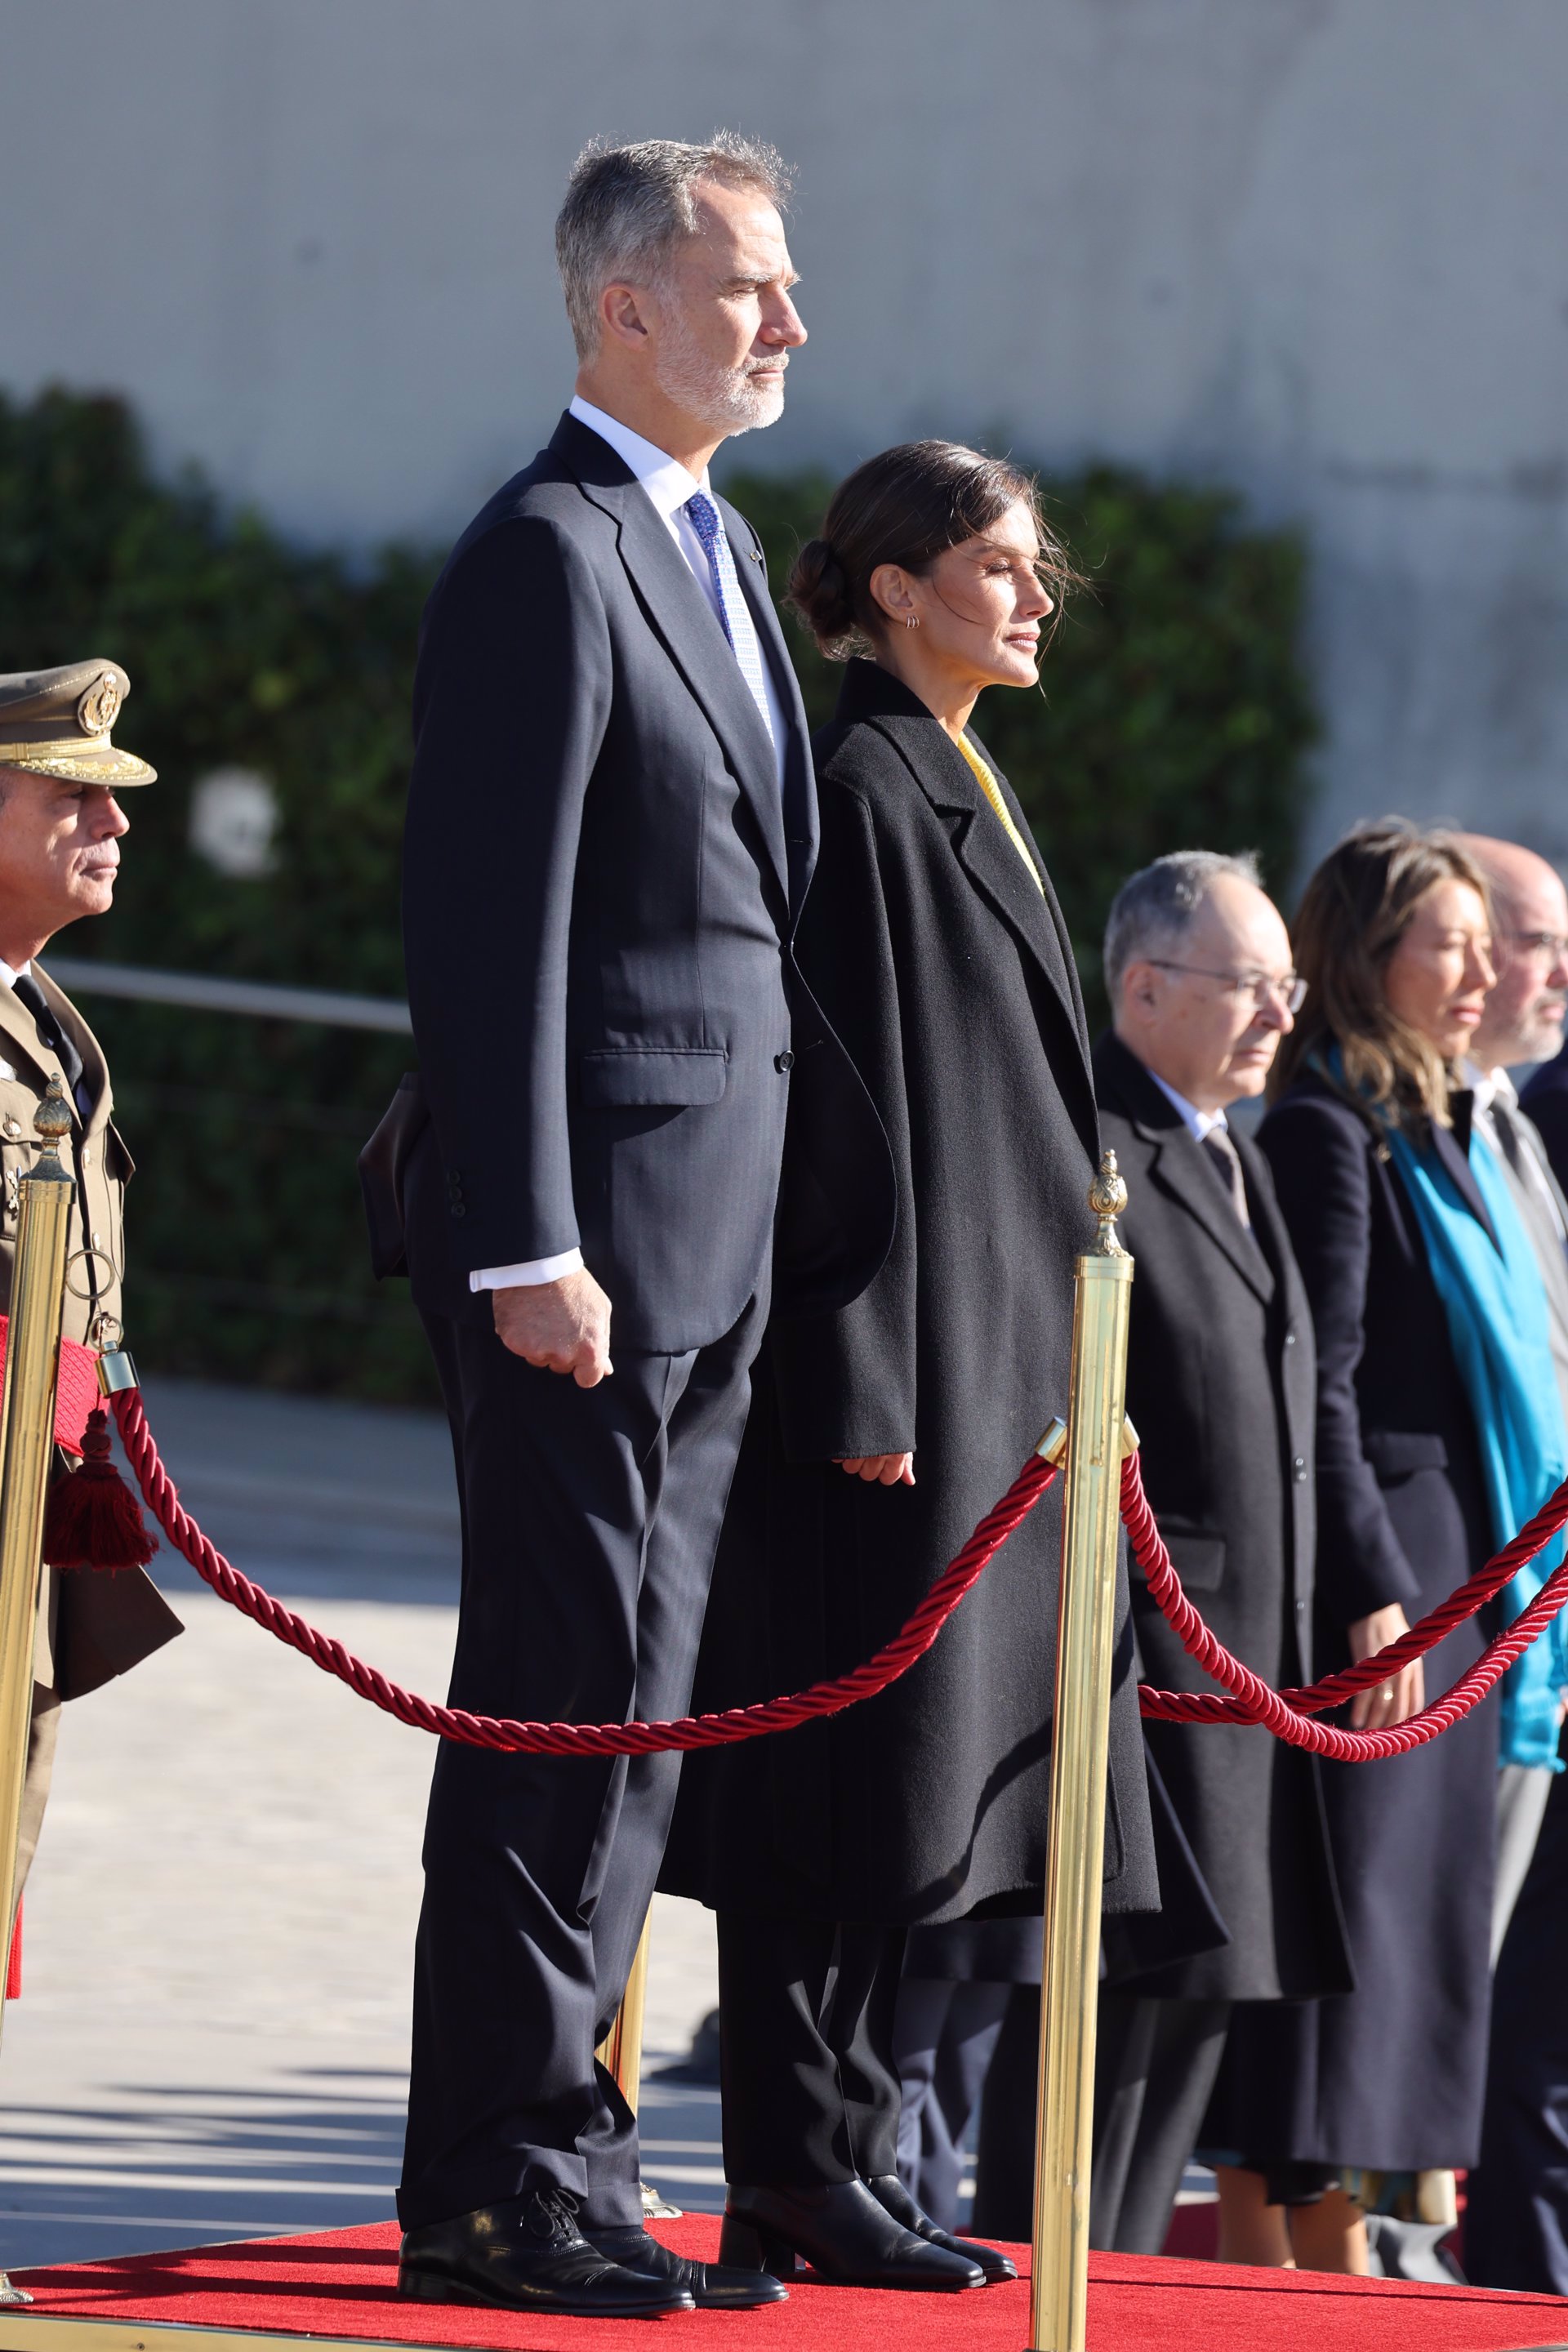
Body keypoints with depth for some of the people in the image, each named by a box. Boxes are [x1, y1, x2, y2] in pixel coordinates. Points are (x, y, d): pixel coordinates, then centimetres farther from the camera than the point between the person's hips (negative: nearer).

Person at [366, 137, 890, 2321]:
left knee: (637, 1698, 11)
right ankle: (494, 2182, -3)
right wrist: (526, 1244, -20)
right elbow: (493, 921, -16)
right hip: (591, 1228, -9)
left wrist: (813, 1203, 15)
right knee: (564, 1687, -7)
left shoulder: (719, 549, 18)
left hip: (716, 1228, 9)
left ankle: (561, 2154, 16)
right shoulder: (547, 553, -11)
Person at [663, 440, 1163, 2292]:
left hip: (993, 1358, 10)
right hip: (903, 1359, -10)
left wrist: (1050, 1361, 21)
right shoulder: (862, 789, -11)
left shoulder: (964, 792, 18)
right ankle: (799, 2174, -4)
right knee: (850, 1767, -7)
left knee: (915, 1772, 9)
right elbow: (845, 1095, -17)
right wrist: (865, 1389, -21)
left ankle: (828, 2156, 13)